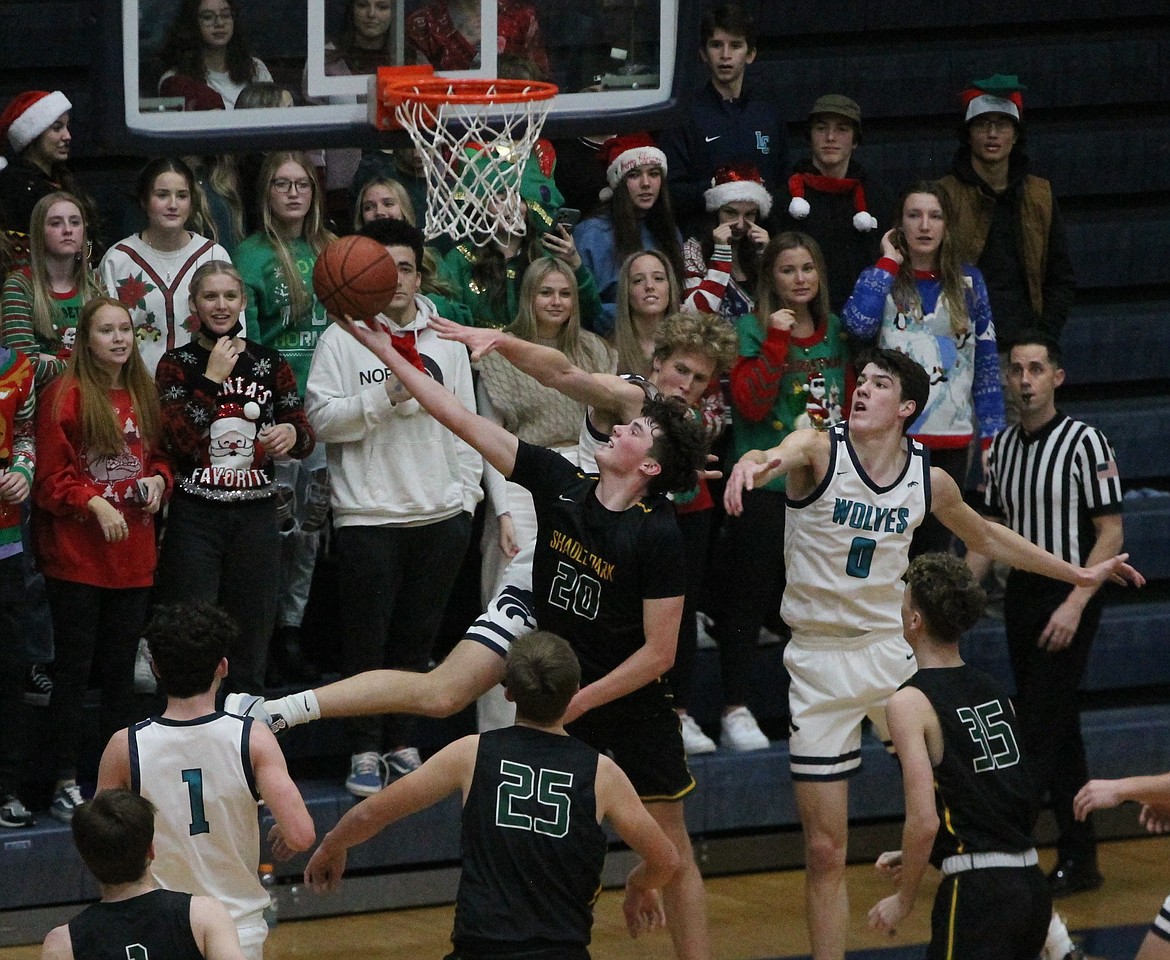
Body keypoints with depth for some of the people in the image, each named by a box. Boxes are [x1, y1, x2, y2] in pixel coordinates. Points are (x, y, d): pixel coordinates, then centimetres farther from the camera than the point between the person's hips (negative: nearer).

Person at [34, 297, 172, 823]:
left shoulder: (144, 394, 11)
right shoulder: (65, 396, -8)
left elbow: (160, 456, 19)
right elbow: (52, 478, -10)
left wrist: (158, 480, -2)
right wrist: (94, 503, -22)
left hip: (132, 556, 6)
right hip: (75, 554, -6)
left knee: (121, 669, 11)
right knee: (74, 669, -2)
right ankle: (65, 783, 2)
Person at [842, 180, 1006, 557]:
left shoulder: (967, 282, 7)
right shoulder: (882, 278, 3)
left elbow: (986, 364, 8)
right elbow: (858, 323, -19)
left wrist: (990, 438, 1)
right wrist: (889, 262, -8)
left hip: (951, 439, 2)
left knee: (937, 546, 7)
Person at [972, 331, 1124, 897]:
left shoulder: (1085, 442, -9)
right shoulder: (1003, 447, 10)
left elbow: (1110, 534, -11)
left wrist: (1075, 604, -18)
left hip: (1068, 598, -7)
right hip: (1021, 596, 7)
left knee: (1039, 731, -10)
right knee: (1059, 731, 11)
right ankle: (1079, 860, 16)